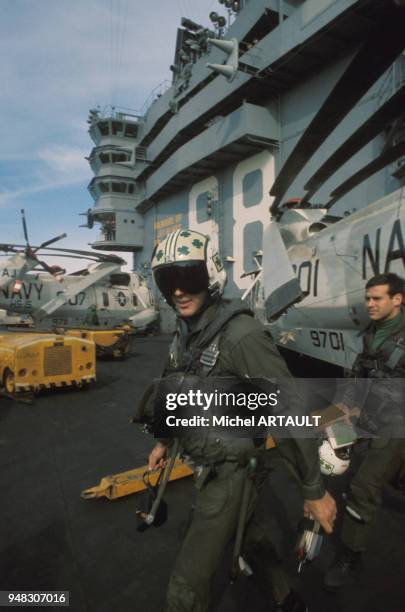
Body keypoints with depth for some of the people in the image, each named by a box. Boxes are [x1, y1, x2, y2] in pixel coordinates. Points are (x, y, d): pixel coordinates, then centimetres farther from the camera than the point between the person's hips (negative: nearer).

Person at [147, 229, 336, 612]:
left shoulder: (240, 334, -29)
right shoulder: (185, 331, -1)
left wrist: (315, 491, -18)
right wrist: (165, 440, 21)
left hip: (231, 469, -8)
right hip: (207, 460, 8)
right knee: (246, 534, 29)